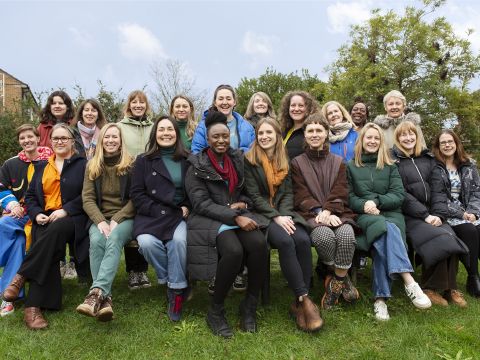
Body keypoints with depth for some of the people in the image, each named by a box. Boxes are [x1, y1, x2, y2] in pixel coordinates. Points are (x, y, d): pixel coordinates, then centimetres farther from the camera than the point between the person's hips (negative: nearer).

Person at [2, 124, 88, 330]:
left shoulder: (83, 164, 7)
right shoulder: (41, 167, 22)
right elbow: (30, 196, 19)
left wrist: (65, 210, -15)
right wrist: (36, 214, -2)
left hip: (72, 218, -3)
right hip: (45, 219, 3)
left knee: (54, 232, -37)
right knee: (46, 249, -29)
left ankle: (21, 276, -26)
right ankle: (34, 307, -33)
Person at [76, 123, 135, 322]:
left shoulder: (131, 164, 2)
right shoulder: (92, 166, 11)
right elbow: (88, 199, 4)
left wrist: (116, 220, -14)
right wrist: (101, 221, -14)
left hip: (125, 217, -2)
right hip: (99, 218, 2)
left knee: (114, 239, -35)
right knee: (96, 241, -31)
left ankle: (97, 292, -46)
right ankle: (105, 298, -37)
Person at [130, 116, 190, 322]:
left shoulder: (187, 161, 11)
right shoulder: (144, 161, 8)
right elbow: (137, 194, 2)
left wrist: (187, 207, -4)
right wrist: (161, 211, -10)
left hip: (180, 215, 0)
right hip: (152, 216, 0)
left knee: (179, 240, -32)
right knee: (147, 242, -30)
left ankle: (176, 289, -13)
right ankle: (172, 281, -6)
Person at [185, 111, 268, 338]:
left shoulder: (238, 160, 14)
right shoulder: (197, 167, 0)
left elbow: (247, 191, 23)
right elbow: (201, 203, -10)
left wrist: (243, 204, -3)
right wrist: (234, 217, -21)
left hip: (239, 215, 4)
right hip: (210, 219, -4)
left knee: (259, 244, -28)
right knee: (234, 251, -34)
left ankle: (249, 306, -10)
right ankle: (215, 311, -13)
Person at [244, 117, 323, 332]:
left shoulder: (284, 161, 16)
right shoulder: (250, 161, 2)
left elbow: (288, 193, 8)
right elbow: (254, 196, -6)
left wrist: (284, 215, -12)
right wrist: (276, 217, -17)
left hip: (284, 213, 4)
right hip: (262, 215, -4)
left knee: (303, 240, -27)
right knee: (285, 242, -33)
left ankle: (299, 303, -20)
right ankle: (304, 299, -27)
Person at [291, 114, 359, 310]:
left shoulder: (338, 162, 18)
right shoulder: (297, 163, 13)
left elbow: (340, 193, 5)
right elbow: (301, 195, 2)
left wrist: (328, 211, -15)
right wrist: (319, 212, -15)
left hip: (336, 213, 2)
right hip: (311, 214, -1)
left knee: (346, 234, -32)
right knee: (324, 235, -34)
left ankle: (337, 280, -10)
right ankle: (342, 278, -6)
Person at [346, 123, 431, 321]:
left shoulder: (390, 166, 18)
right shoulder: (350, 166, 15)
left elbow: (399, 195, 5)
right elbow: (348, 197, 8)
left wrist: (376, 202, -13)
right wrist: (364, 205, -14)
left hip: (391, 213, 2)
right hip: (364, 216, -1)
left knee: (384, 240, -36)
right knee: (387, 229, -38)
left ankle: (380, 298, -43)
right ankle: (409, 282, -51)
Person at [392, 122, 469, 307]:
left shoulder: (427, 158, 17)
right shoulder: (393, 160, 0)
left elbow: (437, 189, 10)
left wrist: (438, 214, -6)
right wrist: (425, 215, -14)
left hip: (430, 213, 5)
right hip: (408, 215, -5)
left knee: (451, 238, -22)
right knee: (439, 239, -26)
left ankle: (449, 286, -5)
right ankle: (431, 288, -10)